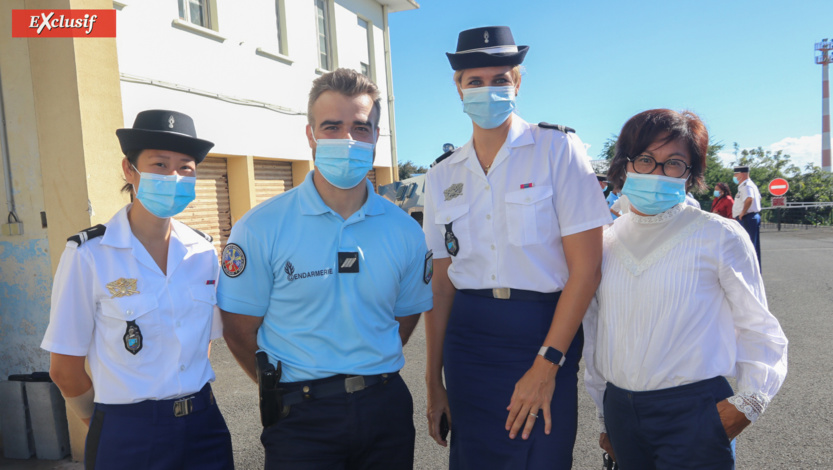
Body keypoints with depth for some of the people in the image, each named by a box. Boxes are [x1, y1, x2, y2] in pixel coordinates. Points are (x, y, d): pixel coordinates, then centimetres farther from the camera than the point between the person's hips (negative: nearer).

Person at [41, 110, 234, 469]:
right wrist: (114, 421, 5)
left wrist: (188, 405, 11)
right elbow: (65, 369, -5)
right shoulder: (88, 255, -12)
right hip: (128, 438, -3)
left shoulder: (204, 252, -1)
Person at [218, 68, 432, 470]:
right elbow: (240, 331, -5)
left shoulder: (405, 231, -2)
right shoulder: (261, 228, -10)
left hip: (386, 409, 3)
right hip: (302, 418, -3)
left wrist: (370, 376, 5)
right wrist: (294, 392, 1)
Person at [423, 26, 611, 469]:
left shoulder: (558, 149, -5)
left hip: (544, 334, -3)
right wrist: (434, 381, 7)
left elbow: (586, 267, -10)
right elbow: (442, 285, 7)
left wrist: (547, 363, -15)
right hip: (468, 338, 3)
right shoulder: (443, 176, 6)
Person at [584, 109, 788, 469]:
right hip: (621, 409, 4)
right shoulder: (606, 242, 4)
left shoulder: (720, 236, -6)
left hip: (694, 414, -3)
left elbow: (759, 330, 0)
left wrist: (747, 403, -11)